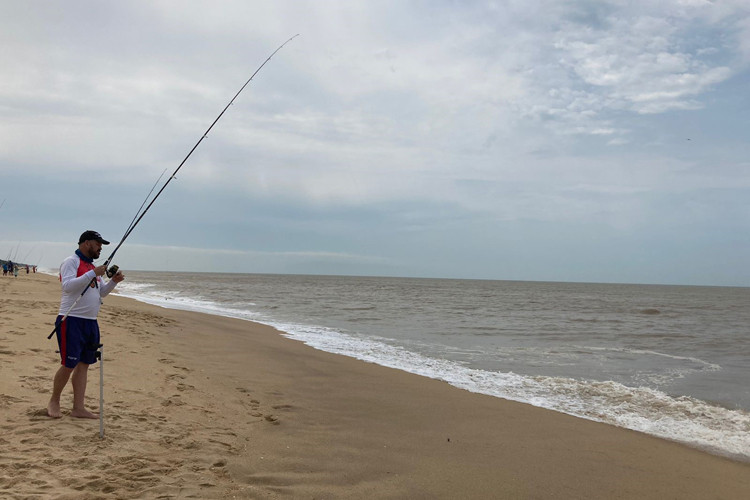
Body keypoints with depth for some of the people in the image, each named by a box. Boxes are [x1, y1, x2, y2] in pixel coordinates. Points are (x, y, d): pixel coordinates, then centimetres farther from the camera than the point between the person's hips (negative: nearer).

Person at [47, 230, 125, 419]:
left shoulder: (92, 266, 19)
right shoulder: (71, 262, -6)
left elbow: (101, 292, 22)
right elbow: (68, 286, -21)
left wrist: (114, 281, 4)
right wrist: (93, 274, -22)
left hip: (90, 322, 8)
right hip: (72, 320, -8)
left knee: (83, 364, 7)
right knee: (69, 364, -5)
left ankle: (78, 408, 10)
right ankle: (54, 401, 15)